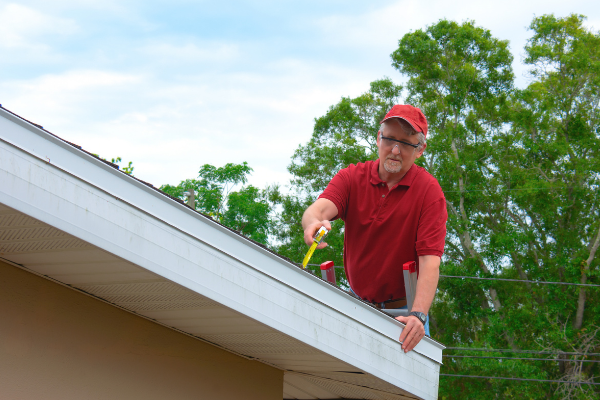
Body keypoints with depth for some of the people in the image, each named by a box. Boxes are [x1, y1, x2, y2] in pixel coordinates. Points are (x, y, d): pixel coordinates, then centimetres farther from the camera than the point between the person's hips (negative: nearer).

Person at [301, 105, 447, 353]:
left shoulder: (429, 191, -10)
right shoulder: (352, 177, -1)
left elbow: (429, 262, -19)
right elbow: (319, 208, -20)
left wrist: (418, 316, -34)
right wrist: (314, 223, -46)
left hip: (402, 313, -2)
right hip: (356, 305, 2)